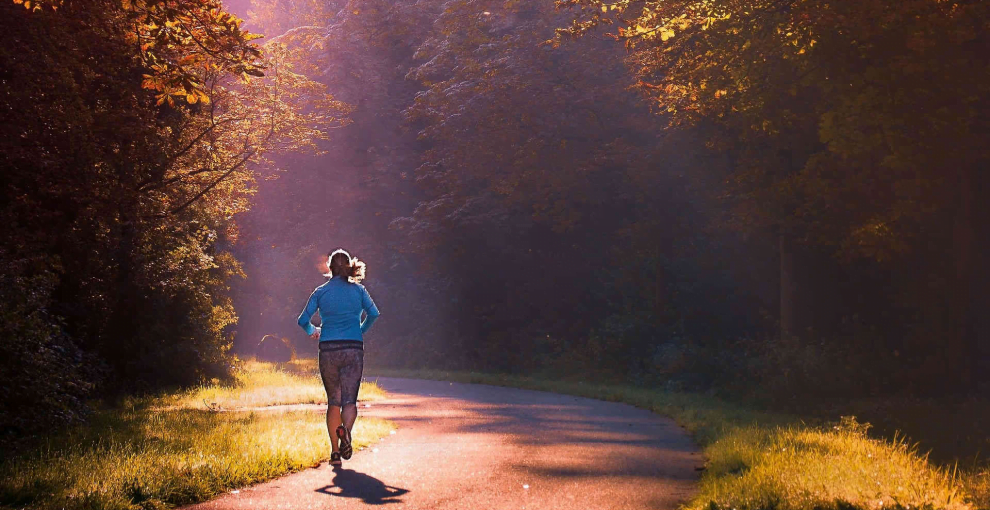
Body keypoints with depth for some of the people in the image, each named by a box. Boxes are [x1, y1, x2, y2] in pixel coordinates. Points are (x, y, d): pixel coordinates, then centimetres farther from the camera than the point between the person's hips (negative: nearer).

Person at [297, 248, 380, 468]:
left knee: (333, 401, 11)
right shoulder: (358, 289, 5)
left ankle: (335, 451, 7)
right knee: (349, 399, 0)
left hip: (328, 349, 1)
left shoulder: (321, 291, 6)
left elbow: (303, 320, 3)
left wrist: (313, 331, 25)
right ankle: (345, 429, -34)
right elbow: (374, 314, -3)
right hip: (353, 349, -1)